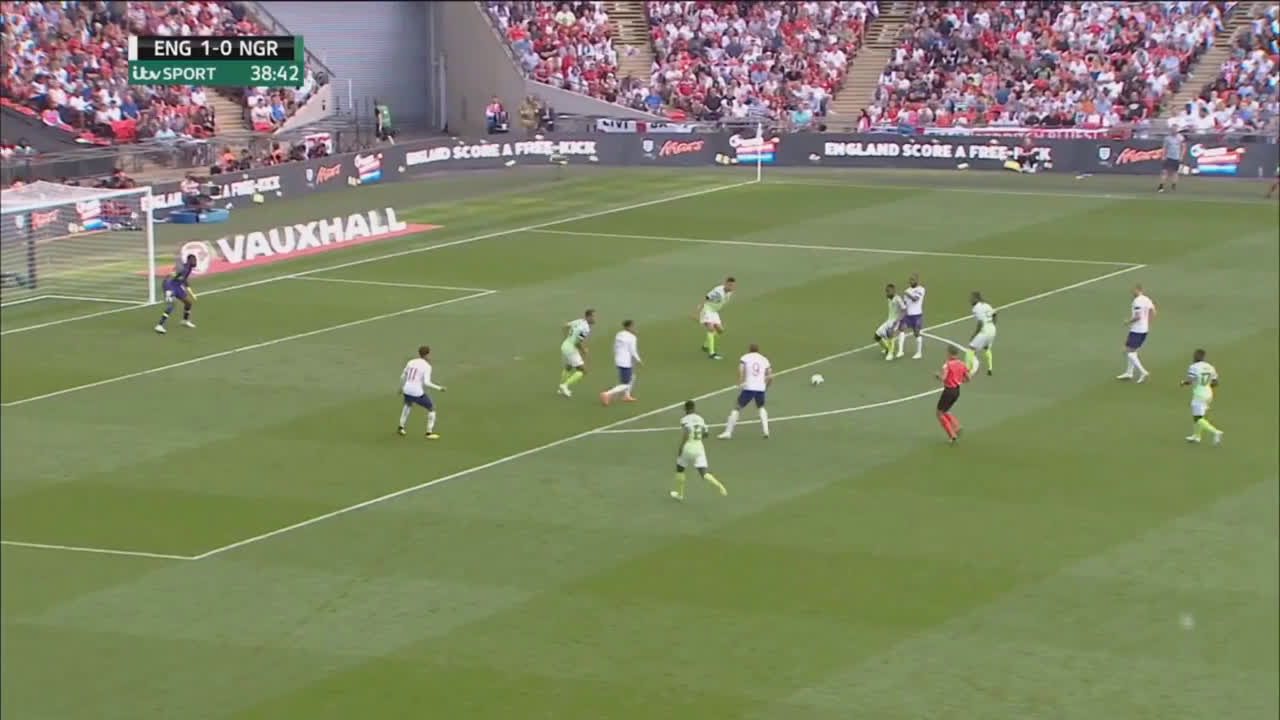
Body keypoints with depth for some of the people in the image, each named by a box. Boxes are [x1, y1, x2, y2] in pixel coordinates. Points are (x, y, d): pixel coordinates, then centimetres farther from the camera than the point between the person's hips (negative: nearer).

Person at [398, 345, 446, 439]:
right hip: (418, 393, -6)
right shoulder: (427, 366, -9)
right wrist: (439, 388, -8)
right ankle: (429, 433, 11)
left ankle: (401, 428, 37)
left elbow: (402, 376, 16)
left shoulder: (411, 362, 8)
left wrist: (401, 388, 32)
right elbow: (426, 383, -19)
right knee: (432, 409, 16)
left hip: (407, 391, 6)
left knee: (408, 404, 40)